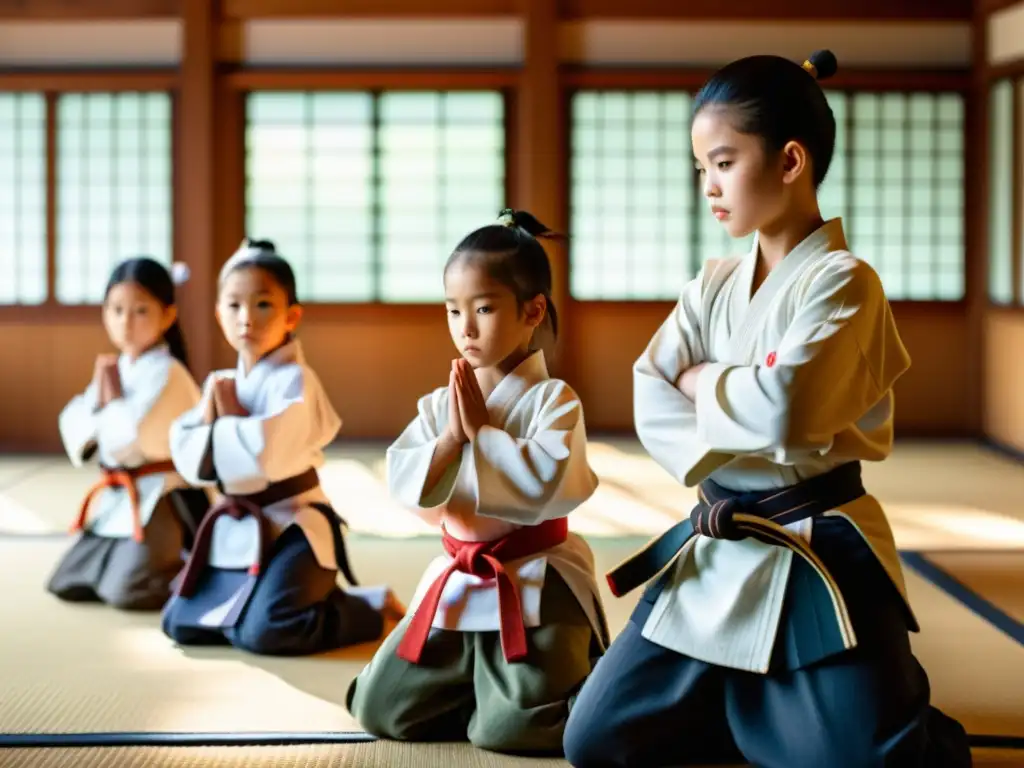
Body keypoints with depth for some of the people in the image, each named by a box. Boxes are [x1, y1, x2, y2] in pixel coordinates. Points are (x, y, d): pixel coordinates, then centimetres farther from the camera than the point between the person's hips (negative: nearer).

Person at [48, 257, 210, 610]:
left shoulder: (166, 372, -17)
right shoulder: (115, 368, 10)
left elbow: (132, 439, -27)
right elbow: (74, 431, 6)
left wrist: (113, 395, -12)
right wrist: (98, 394, -10)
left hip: (163, 500, -9)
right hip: (118, 500, 9)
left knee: (127, 591, -20)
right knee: (68, 585, 10)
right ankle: (166, 561, 24)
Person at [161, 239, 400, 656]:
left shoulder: (293, 380, -16)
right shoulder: (220, 383, 8)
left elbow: (271, 454, -30)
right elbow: (188, 460, 3)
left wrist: (227, 419, -13)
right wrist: (214, 414, -15)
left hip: (290, 527, -8)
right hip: (235, 531, 8)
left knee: (263, 632, -24)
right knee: (181, 624, 9)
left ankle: (371, 607, 1)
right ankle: (307, 599, 26)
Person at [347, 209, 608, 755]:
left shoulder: (553, 400, -10)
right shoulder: (439, 404, 6)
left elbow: (544, 484, -26)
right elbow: (402, 484, -4)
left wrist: (481, 430, -18)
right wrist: (451, 435, -17)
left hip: (536, 585, -6)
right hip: (458, 583, 6)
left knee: (511, 728, -20)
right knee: (379, 709, 4)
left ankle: (578, 675, 12)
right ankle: (482, 685, 25)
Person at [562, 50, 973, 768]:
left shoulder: (844, 282, -12)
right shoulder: (713, 287, 8)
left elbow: (782, 408, -27)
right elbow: (653, 408, -1)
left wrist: (701, 379, -8)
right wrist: (726, 461, -17)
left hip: (816, 559, -6)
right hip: (716, 555, 6)